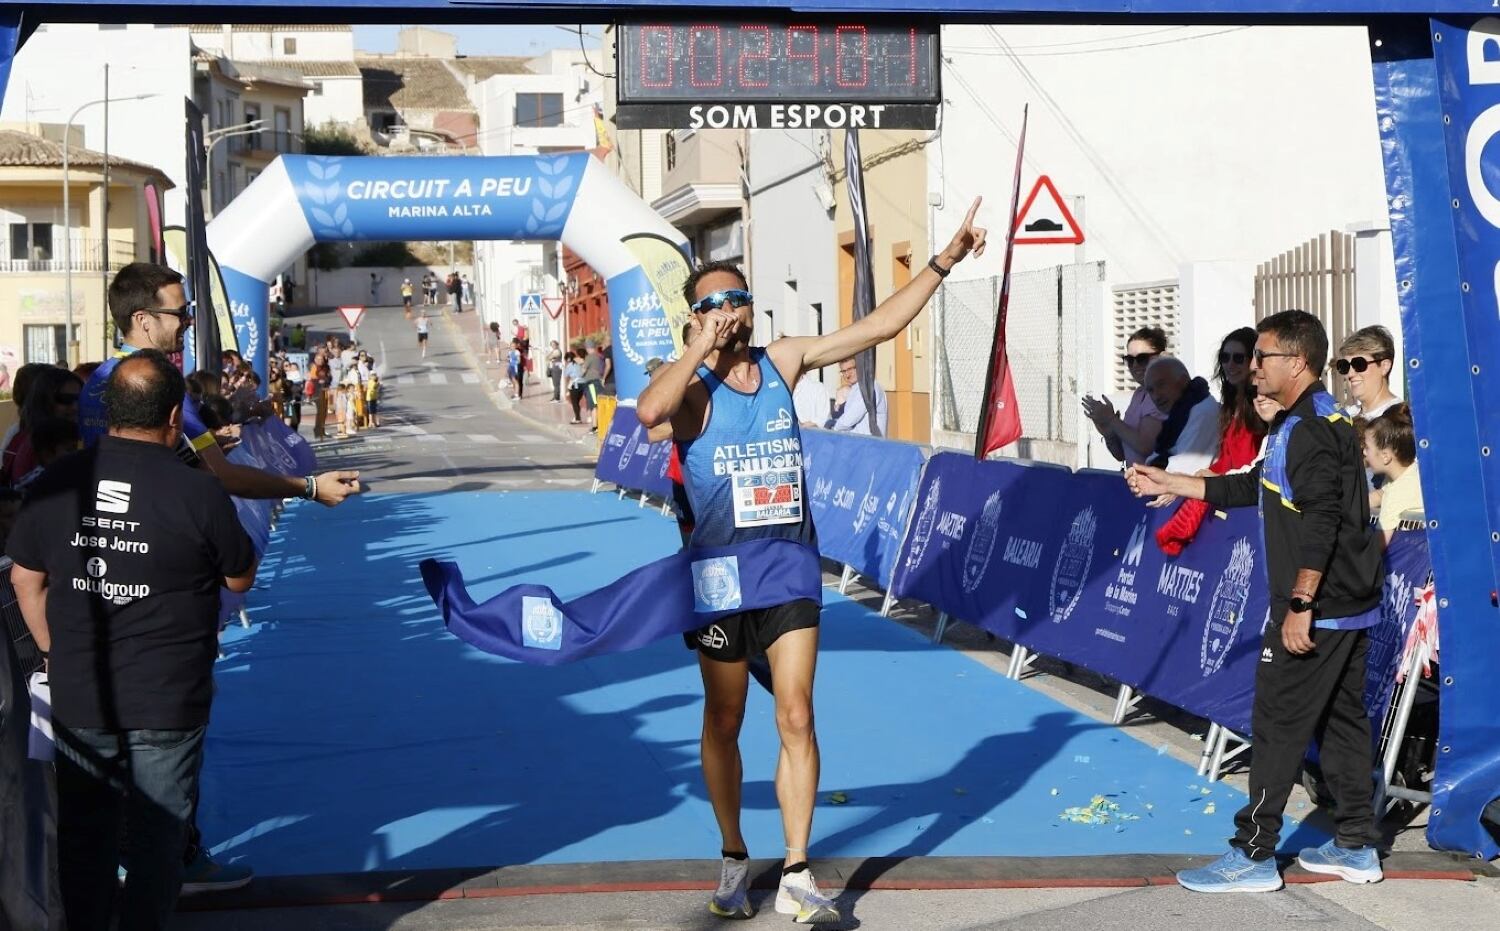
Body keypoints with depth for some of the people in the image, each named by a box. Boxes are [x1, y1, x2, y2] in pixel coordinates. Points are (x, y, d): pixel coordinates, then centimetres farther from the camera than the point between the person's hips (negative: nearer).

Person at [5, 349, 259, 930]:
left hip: (77, 696, 3)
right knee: (157, 836, 11)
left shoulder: (55, 484, -5)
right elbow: (240, 579, -2)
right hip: (167, 701, -3)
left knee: (84, 834, 17)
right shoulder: (197, 490, -16)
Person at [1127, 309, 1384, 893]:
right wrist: (1171, 484, 24)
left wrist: (1300, 604, -24)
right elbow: (1255, 487, 24)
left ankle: (1253, 856, 1)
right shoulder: (1316, 421, 16)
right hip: (1351, 606, 10)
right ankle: (1357, 848, 20)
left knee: (1278, 726, -4)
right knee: (1342, 721, 14)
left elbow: (1321, 520, -24)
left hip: (1316, 610, -10)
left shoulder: (1309, 428, -17)